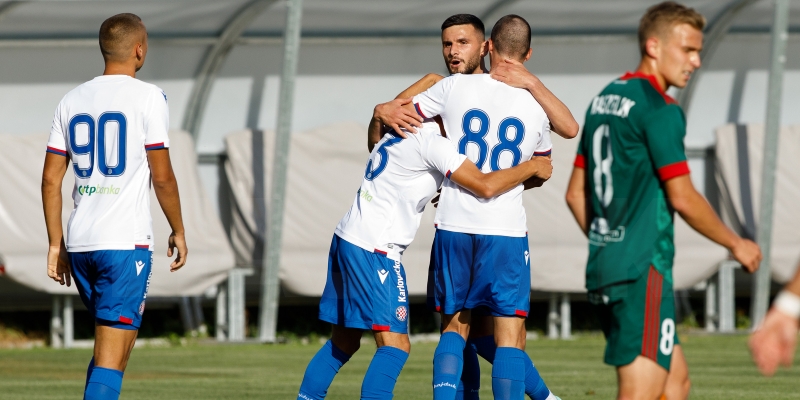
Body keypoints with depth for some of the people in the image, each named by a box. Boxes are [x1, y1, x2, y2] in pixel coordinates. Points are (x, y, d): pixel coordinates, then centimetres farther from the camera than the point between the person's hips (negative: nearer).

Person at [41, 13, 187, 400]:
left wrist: (56, 244, 16)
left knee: (118, 341, 22)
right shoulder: (147, 97, -5)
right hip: (126, 242, -6)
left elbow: (50, 180, 10)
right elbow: (162, 176, -7)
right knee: (111, 357, -7)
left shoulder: (72, 100, 10)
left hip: (79, 245, 6)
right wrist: (177, 231, 6)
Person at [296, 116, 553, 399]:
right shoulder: (431, 142, -12)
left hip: (346, 238, 9)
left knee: (345, 341, 17)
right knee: (395, 345, -10)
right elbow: (485, 186, -16)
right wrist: (533, 167, -3)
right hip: (373, 250, -9)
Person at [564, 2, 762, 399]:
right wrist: (736, 244, -1)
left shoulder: (603, 101, 14)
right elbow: (682, 198, -14)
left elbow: (575, 194, 18)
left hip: (603, 268, 9)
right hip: (642, 272, -9)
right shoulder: (659, 109, -13)